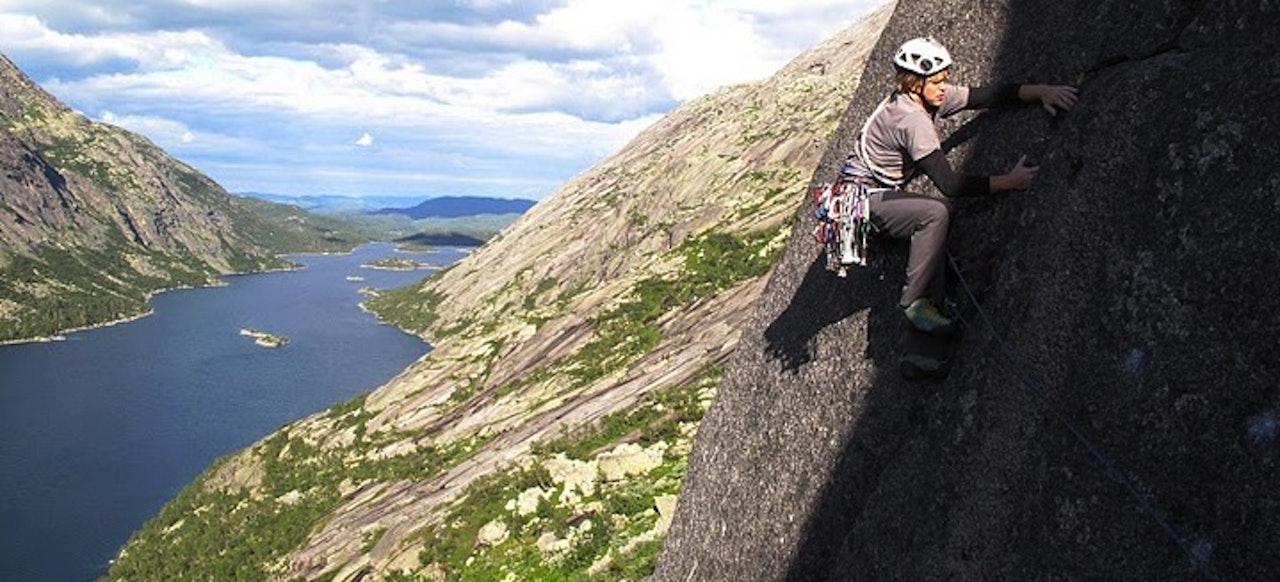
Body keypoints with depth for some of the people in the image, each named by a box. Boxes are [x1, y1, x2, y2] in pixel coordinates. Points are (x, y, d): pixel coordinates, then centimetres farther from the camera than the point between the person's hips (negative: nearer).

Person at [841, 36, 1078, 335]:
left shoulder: (934, 97, 0)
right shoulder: (913, 120, -26)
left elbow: (987, 96, 0)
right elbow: (949, 184, -28)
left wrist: (1040, 91, -13)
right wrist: (1009, 181, -29)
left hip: (878, 192, 10)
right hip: (862, 198, -10)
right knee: (936, 212, -25)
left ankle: (932, 300, 6)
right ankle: (915, 302, -18)